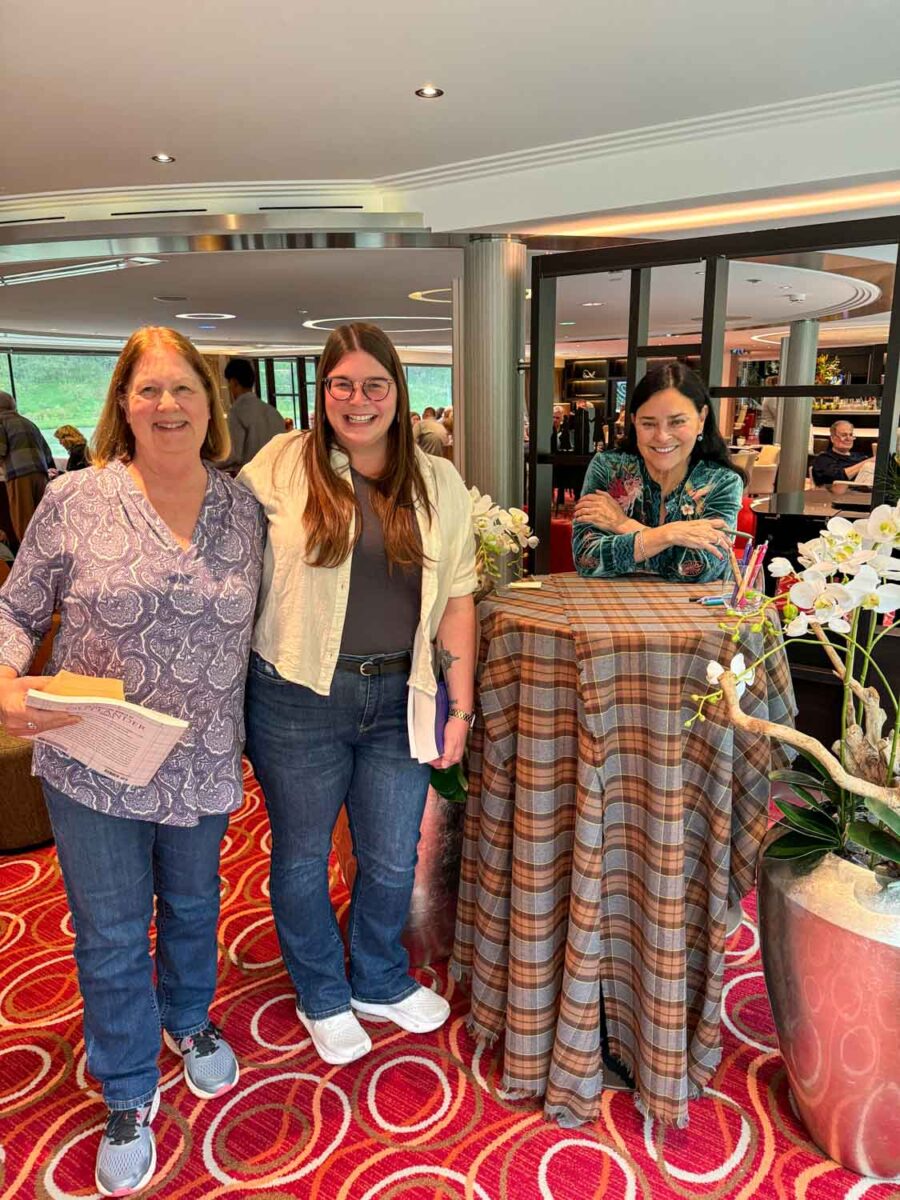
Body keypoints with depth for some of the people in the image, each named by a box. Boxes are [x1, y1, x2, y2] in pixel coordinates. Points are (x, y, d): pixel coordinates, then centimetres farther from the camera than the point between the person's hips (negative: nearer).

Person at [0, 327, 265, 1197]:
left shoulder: (243, 509, -2)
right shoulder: (74, 499, -9)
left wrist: (252, 730, 4)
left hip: (203, 763, 2)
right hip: (94, 765, -2)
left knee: (193, 907, 23)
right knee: (110, 935, 13)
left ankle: (188, 1022, 53)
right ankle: (129, 1094, 38)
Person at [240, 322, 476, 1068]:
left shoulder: (439, 483, 3)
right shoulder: (284, 464, -4)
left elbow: (456, 598, 3)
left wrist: (461, 708, 0)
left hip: (399, 699, 2)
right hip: (299, 699, -2)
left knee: (393, 860, 16)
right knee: (302, 858, 15)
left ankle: (380, 983, 44)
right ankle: (322, 998, 41)